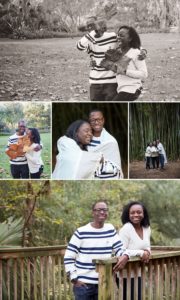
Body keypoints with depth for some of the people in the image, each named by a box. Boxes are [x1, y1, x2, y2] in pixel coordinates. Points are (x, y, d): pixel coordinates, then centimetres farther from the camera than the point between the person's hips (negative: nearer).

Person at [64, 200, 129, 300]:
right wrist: (74, 278, -9)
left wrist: (125, 256, -19)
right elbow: (68, 257, -3)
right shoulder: (81, 232, -5)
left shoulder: (110, 229, 8)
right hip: (83, 284, -4)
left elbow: (119, 248, 5)